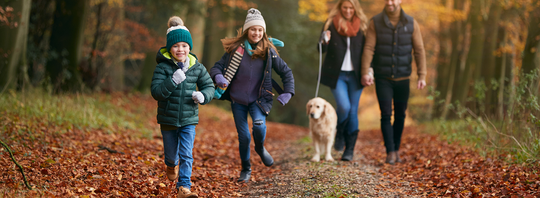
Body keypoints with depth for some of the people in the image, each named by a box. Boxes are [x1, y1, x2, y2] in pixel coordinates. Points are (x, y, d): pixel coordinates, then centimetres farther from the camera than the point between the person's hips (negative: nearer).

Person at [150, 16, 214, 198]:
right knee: (171, 153, 18)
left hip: (189, 120, 1)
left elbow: (209, 86, 8)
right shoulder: (163, 68, -12)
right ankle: (172, 165, 52)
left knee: (186, 155, -9)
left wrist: (203, 95, -14)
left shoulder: (197, 67, -2)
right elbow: (156, 92, -18)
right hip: (168, 119, -1)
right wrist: (172, 82, -32)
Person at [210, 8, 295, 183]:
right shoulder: (235, 49, -5)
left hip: (258, 99, -1)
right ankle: (246, 170, 25)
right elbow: (217, 67, -4)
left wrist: (288, 92, -5)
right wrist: (218, 77, -25)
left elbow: (286, 72, 5)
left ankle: (260, 148, 6)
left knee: (259, 124, -27)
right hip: (238, 100, 1)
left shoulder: (268, 52, -4)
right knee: (243, 137, 1)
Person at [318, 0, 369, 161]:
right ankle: (339, 134, 14)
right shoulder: (331, 24, 1)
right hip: (336, 74, -2)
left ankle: (350, 150, 11)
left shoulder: (361, 25, 6)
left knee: (353, 112, 2)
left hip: (355, 75, 2)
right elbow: (322, 50, -1)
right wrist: (324, 41, -23)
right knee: (344, 106, -17)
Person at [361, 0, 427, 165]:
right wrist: (365, 72, -19)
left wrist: (422, 75, -7)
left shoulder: (411, 24, 0)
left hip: (402, 78, 2)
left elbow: (419, 50, 0)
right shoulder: (376, 23, -3)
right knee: (386, 115, -7)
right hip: (383, 78, -2)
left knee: (400, 115, 9)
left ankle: (396, 149, 22)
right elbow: (369, 48, -8)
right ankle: (390, 152, -5)